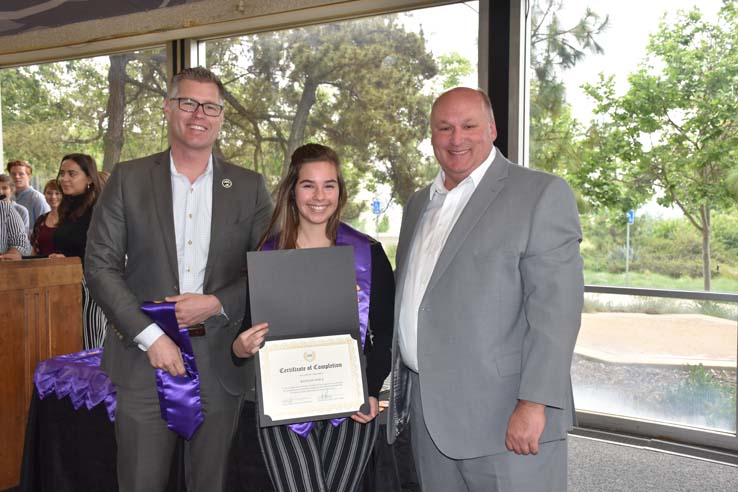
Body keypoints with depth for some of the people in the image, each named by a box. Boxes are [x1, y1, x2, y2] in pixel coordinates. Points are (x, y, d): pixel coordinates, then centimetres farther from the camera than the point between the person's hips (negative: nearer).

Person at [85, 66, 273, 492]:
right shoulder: (128, 179, 2)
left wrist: (217, 304, -12)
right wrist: (149, 336, -11)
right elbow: (101, 266, -2)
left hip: (221, 363, 1)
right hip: (145, 360, 0)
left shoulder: (250, 187, 4)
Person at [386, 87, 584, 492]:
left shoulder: (542, 194, -6)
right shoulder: (419, 204, 15)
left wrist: (533, 404, -19)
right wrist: (401, 390, 17)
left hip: (506, 418, -6)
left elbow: (555, 307, -13)